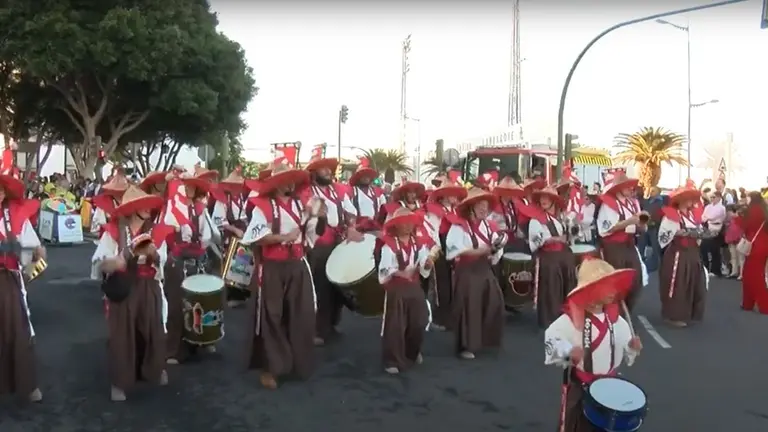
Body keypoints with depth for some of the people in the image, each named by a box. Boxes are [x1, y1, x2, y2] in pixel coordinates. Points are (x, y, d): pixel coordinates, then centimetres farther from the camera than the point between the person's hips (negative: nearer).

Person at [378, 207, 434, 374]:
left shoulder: (419, 243, 6)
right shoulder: (389, 244, -10)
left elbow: (424, 269, 2)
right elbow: (385, 269, -16)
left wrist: (428, 264, -20)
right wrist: (399, 273, -32)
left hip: (415, 287, 5)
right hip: (396, 289, -5)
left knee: (418, 323, 12)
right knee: (395, 326, -4)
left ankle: (413, 353, 36)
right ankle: (393, 361, 9)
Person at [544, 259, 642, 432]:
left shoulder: (616, 320, -1)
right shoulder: (571, 319, -18)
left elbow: (625, 352, 6)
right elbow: (550, 338, -22)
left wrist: (632, 347, -15)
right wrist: (568, 352, -36)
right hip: (579, 386, -5)